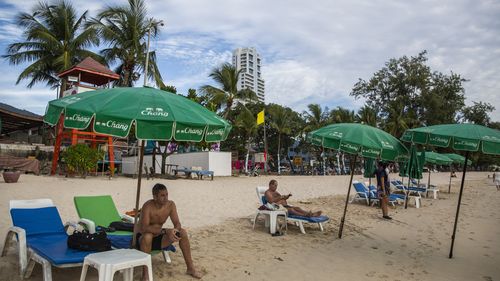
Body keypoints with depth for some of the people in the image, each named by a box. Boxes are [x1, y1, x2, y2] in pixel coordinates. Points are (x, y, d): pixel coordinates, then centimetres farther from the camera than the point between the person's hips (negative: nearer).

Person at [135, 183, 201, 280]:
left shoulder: (170, 204, -10)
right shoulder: (148, 206, -26)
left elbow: (177, 223, -9)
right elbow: (144, 228, -36)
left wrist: (176, 231, -33)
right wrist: (165, 231, -45)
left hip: (158, 238, 5)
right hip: (142, 238, -5)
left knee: (183, 232, -12)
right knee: (148, 236, -39)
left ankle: (190, 268, -3)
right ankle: (145, 274, -25)